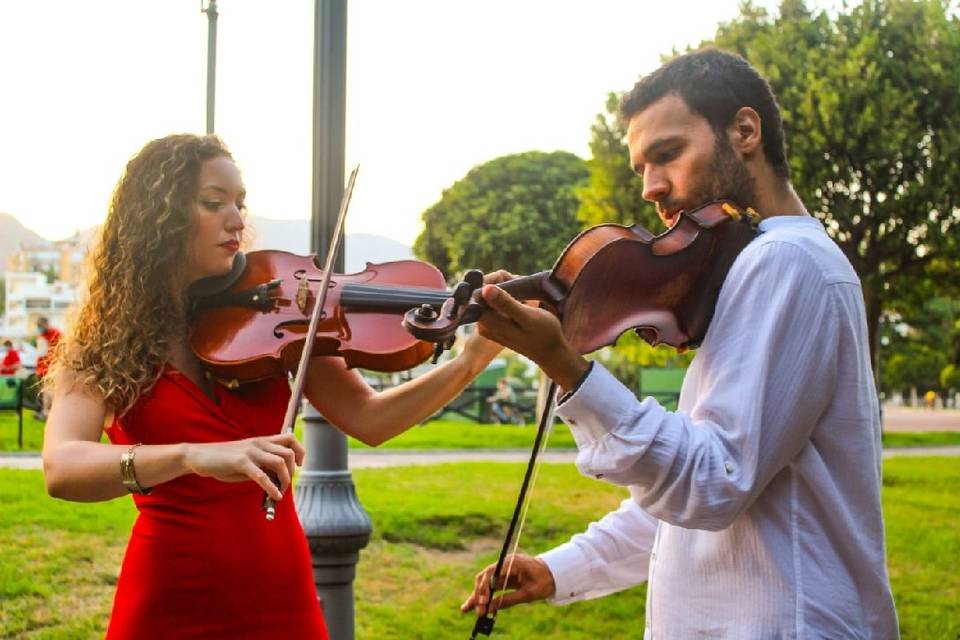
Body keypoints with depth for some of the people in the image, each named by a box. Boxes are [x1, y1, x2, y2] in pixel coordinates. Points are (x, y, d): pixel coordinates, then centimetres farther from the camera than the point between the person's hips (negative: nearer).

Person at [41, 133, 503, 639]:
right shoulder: (101, 350, -7)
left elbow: (367, 419, -5)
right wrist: (193, 456, -42)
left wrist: (469, 363, -20)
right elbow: (61, 469, -25)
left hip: (281, 597, 2)